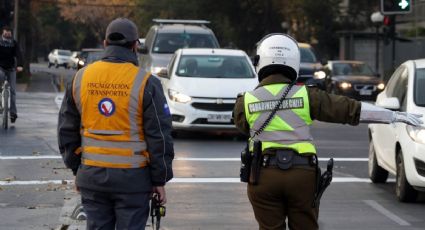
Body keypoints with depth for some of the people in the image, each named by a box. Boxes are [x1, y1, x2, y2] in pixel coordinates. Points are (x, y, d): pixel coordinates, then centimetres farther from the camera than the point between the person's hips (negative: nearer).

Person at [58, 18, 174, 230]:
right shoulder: (145, 83, -9)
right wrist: (160, 180, 0)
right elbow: (159, 135, -8)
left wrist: (76, 168, 19)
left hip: (91, 175, 4)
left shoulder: (81, 78, 4)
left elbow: (67, 130, 10)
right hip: (133, 179, -4)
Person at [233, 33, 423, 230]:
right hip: (302, 172, 1)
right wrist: (394, 116, 6)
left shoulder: (246, 101, -1)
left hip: (264, 175, -1)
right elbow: (350, 109, 1)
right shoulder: (306, 96, -1)